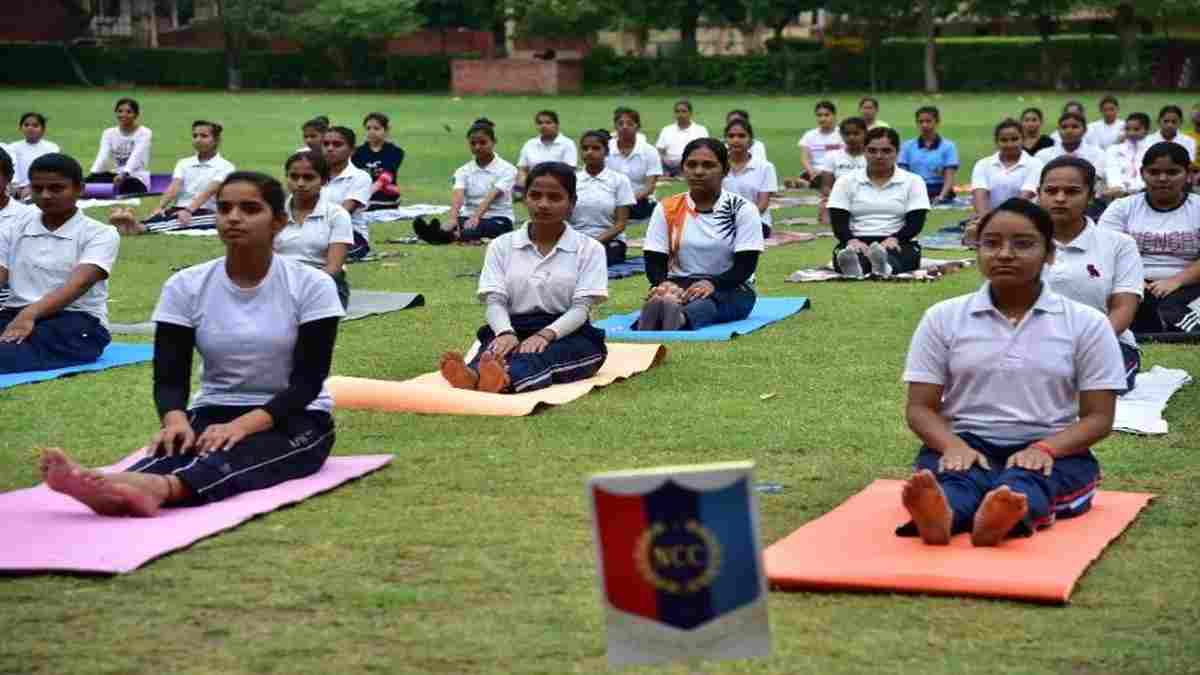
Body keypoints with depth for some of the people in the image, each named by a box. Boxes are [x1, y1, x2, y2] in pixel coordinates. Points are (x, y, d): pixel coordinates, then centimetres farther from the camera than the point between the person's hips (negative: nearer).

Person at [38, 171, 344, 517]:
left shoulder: (311, 285, -9)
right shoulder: (185, 286, -2)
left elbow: (307, 381, -14)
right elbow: (170, 377, -6)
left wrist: (245, 424, -32)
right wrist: (176, 419, -31)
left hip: (294, 419, -2)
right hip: (214, 414, 2)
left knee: (241, 451, -37)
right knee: (178, 443, -34)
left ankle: (161, 486, -70)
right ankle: (112, 489, -68)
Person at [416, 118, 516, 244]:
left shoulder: (506, 169, -4)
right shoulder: (464, 171, 7)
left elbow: (490, 197, -21)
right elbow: (457, 197, -13)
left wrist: (476, 217, -40)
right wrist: (453, 219, -36)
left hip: (499, 221, -3)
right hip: (469, 218, 3)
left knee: (479, 228, -39)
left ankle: (451, 236, -72)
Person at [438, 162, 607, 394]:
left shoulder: (589, 248, 6)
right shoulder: (502, 246, 12)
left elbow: (581, 308, -5)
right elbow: (495, 301, 2)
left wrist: (545, 335, -25)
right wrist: (506, 333, -23)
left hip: (569, 336, -2)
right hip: (514, 331, 2)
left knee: (545, 354, -37)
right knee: (496, 350, -34)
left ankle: (507, 379, -70)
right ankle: (473, 375, -69)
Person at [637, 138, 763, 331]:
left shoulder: (742, 209, 0)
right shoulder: (667, 209, 7)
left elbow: (745, 266, -7)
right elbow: (654, 262, 3)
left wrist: (712, 284, -28)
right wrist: (664, 284, -23)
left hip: (730, 289, -2)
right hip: (679, 286, 2)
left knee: (703, 302, -39)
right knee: (658, 299, -35)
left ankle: (681, 319, -72)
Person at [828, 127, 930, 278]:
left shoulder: (913, 181, 9)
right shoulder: (846, 182, 11)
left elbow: (915, 222, -2)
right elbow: (839, 222, 1)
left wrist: (893, 239, -23)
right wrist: (852, 240, -22)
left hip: (899, 244, 0)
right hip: (856, 244, 0)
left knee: (890, 253, -38)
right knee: (851, 253, -37)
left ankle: (884, 266, -71)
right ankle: (853, 265, -71)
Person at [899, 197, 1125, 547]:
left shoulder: (1086, 323, 5)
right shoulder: (943, 317, 8)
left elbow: (1098, 418, 2)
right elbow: (921, 407, 6)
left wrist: (1044, 449, -19)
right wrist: (954, 446, -18)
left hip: (1053, 451, 0)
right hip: (966, 444, 1)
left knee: (1025, 480, -36)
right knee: (957, 477, -35)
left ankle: (1006, 518, -70)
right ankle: (939, 513, -70)